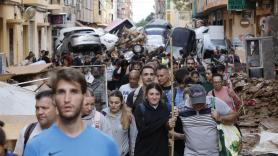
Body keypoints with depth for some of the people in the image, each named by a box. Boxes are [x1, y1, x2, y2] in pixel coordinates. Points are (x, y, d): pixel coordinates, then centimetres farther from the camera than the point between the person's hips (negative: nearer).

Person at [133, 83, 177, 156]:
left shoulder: (165, 108, 0)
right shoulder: (140, 108, -7)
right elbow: (143, 131, -18)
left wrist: (169, 125, -21)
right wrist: (164, 121, -21)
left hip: (161, 150, 2)